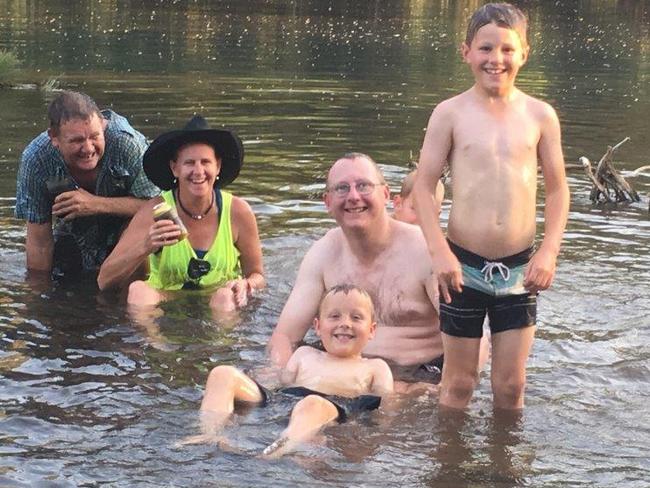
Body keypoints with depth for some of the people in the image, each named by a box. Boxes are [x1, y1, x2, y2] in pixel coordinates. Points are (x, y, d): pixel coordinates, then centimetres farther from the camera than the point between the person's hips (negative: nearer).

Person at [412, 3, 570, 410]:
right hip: (464, 265, -1)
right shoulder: (451, 113, -4)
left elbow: (557, 188, 6)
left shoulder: (540, 115, 1)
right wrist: (440, 252, -13)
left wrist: (549, 250, -4)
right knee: (458, 383, 8)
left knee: (511, 384, 9)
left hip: (519, 268, 2)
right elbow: (423, 185, -4)